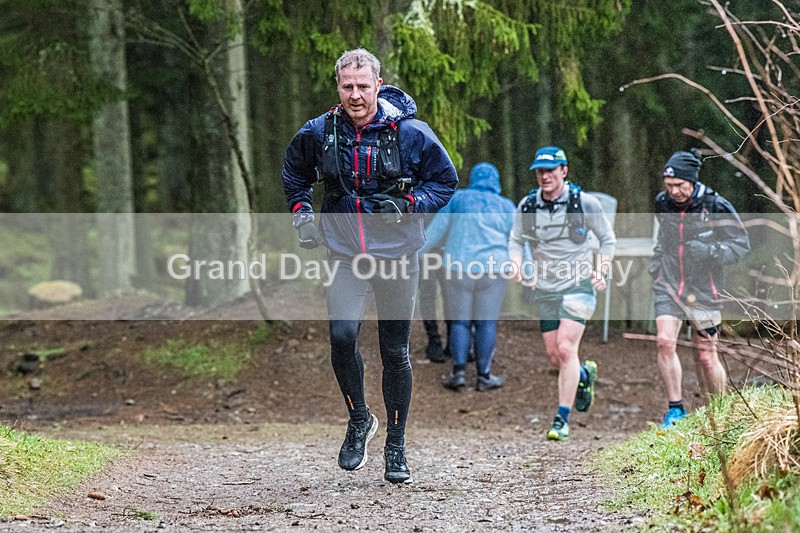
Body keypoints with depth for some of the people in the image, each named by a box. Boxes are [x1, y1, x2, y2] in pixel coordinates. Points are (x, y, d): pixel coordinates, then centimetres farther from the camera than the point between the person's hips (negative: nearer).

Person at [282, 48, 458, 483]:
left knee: (395, 352, 5)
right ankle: (358, 419, 5)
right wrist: (301, 214, 7)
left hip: (397, 255, -1)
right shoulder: (318, 133, -2)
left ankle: (396, 446, 21)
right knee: (341, 334, -20)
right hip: (345, 255, 1)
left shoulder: (410, 133, -8)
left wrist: (409, 204, -12)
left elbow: (445, 180, 4)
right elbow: (294, 173, 20)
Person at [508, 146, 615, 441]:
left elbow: (607, 238, 4)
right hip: (545, 288, 4)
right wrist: (518, 267, -4)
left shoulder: (584, 202, -8)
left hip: (577, 285, -4)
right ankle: (585, 374, 41)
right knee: (554, 356, 6)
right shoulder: (527, 206, -1)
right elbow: (516, 241, 14)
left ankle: (562, 419, -12)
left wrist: (602, 271, -8)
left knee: (566, 350, -17)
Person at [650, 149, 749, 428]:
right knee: (665, 342, -17)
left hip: (703, 289, -3)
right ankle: (676, 409, -6)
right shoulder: (663, 203, 4)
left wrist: (709, 251, -21)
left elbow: (741, 244, -7)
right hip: (669, 284, 3)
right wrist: (656, 264, 15)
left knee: (707, 357, 2)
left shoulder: (716, 206, -11)